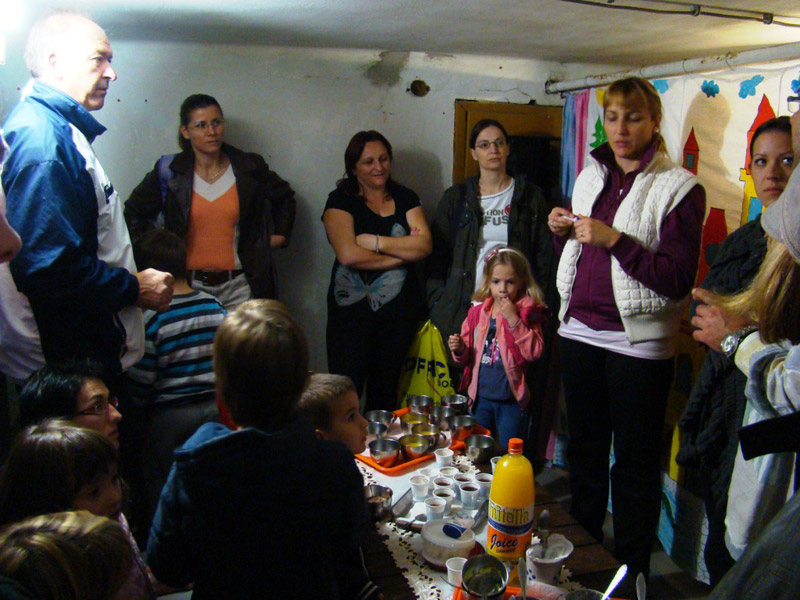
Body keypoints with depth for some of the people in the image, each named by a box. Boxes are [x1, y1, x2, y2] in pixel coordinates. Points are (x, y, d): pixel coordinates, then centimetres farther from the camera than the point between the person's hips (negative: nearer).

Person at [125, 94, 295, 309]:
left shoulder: (248, 168, 3)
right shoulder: (169, 172, 0)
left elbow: (285, 198, 20)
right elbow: (133, 211, 13)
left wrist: (279, 236, 11)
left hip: (238, 285, 0)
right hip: (189, 286, 0)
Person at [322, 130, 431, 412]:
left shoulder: (405, 198, 9)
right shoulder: (341, 200, -1)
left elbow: (424, 245, -6)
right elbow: (348, 254, -16)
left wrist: (376, 241, -13)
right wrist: (403, 252, -10)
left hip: (399, 308, 3)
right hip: (352, 307, -3)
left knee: (385, 390, 12)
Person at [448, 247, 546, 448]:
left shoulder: (528, 313, -7)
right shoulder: (477, 313, 4)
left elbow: (534, 351, -19)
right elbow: (468, 355, 11)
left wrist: (513, 319, -22)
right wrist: (459, 350, -11)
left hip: (511, 399, -4)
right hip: (481, 396, 4)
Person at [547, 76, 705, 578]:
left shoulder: (680, 188, -8)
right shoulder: (591, 176, 11)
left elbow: (679, 280, -15)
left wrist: (615, 240, -22)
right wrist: (564, 231, 0)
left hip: (638, 342, -5)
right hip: (580, 331, 6)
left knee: (635, 463, 6)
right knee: (585, 447, 17)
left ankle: (631, 572, 23)